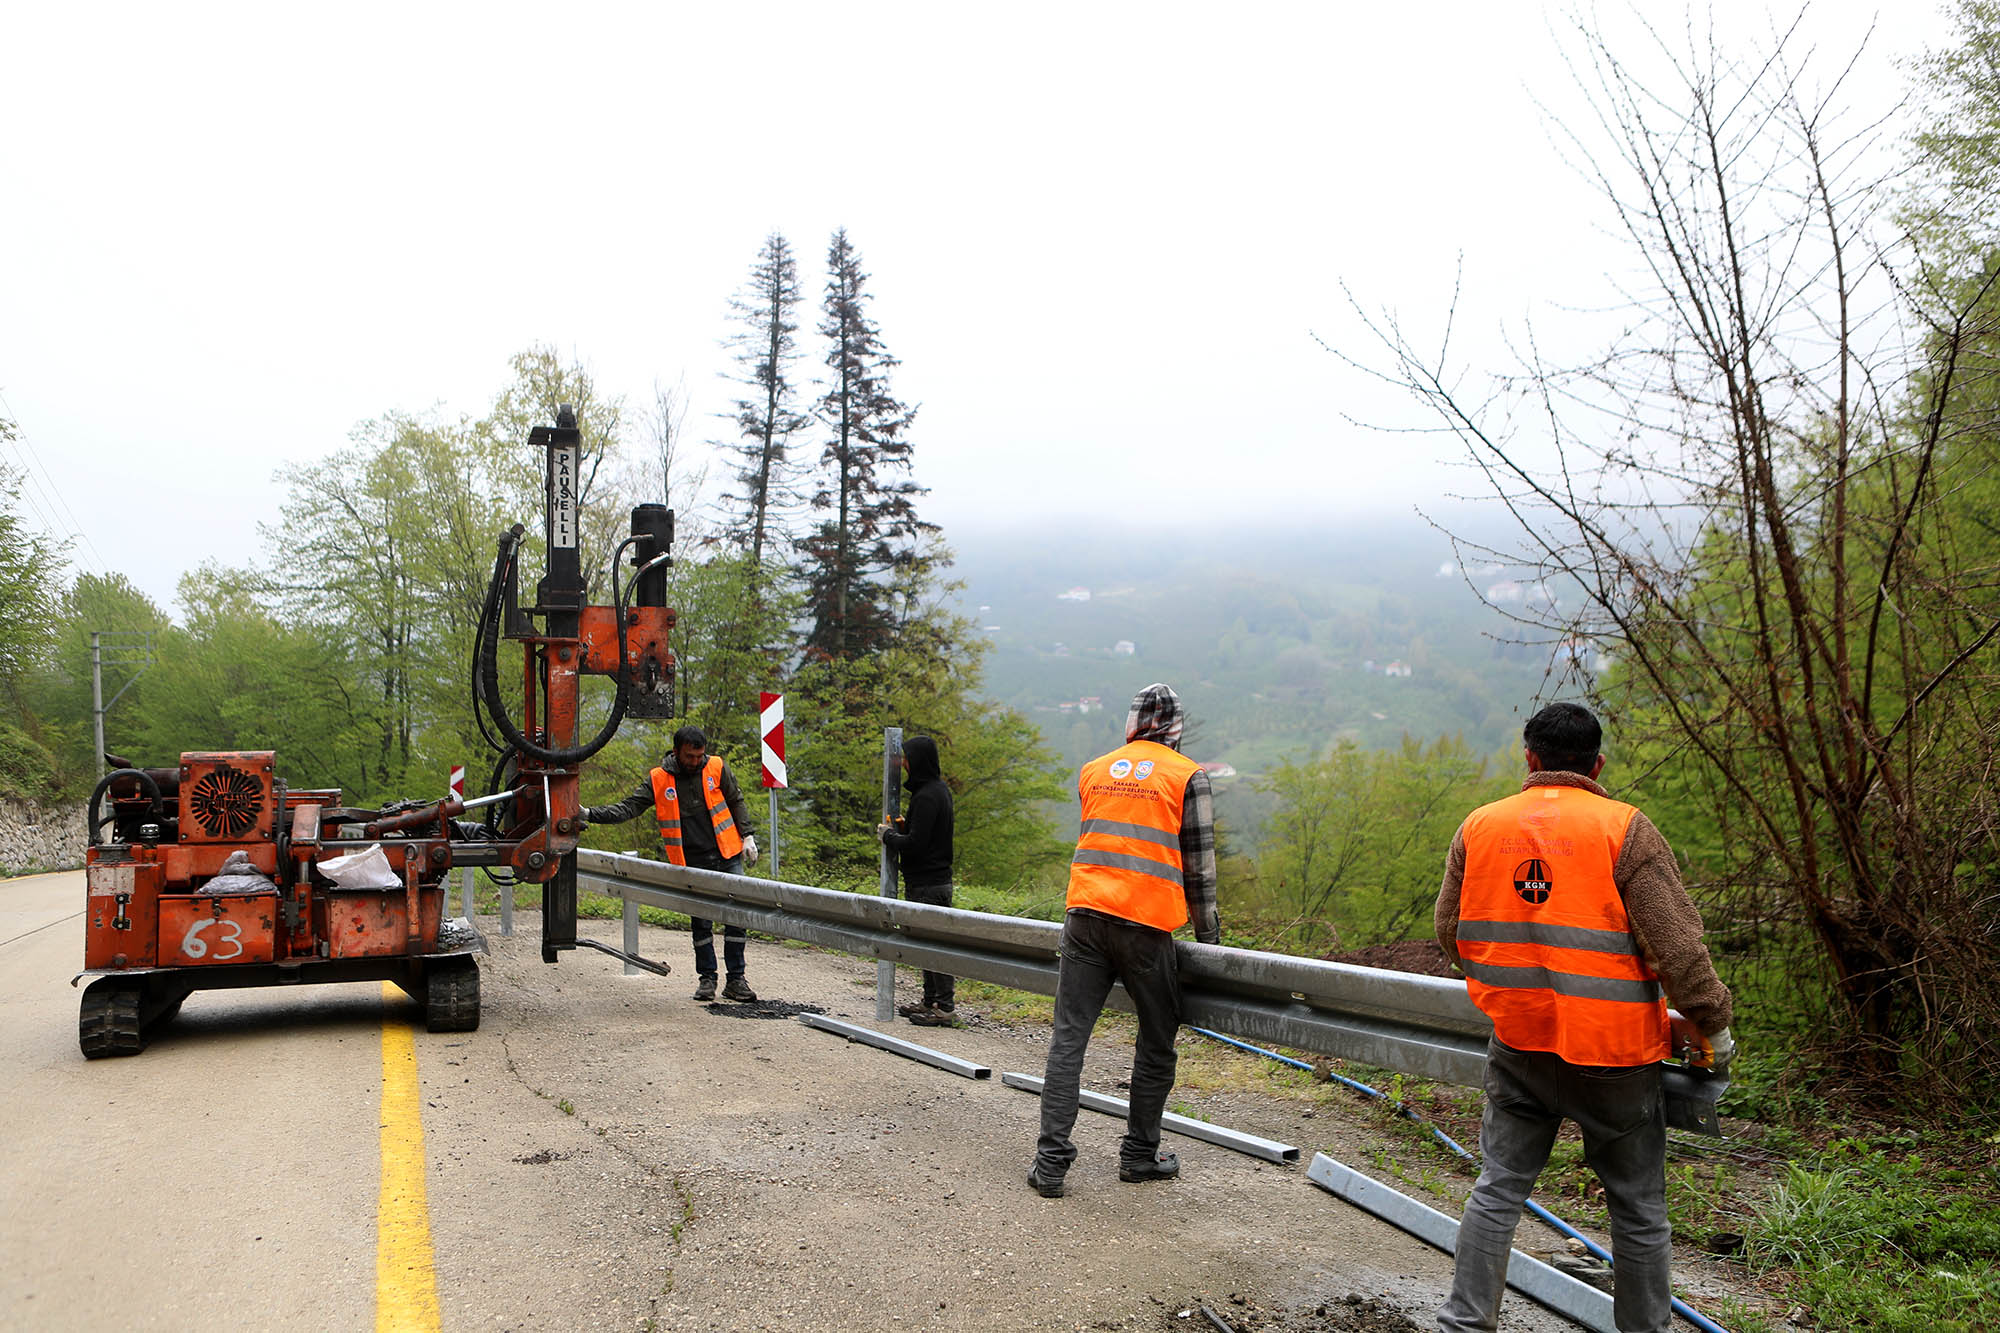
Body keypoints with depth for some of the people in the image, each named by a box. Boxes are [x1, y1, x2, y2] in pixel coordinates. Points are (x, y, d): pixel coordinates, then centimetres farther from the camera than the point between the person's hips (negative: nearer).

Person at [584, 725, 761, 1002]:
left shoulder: (717, 768, -2)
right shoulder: (658, 780, -4)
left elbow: (736, 803, 9)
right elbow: (628, 807, -6)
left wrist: (748, 836, 3)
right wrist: (590, 814, -17)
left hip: (728, 857, 0)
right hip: (693, 864, 0)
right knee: (701, 923, 4)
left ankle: (736, 979, 9)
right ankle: (707, 978, 19)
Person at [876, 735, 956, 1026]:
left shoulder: (927, 796, -19)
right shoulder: (939, 789, 13)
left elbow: (915, 844, -23)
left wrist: (888, 835, -7)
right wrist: (903, 827, 10)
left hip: (927, 885, -10)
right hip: (937, 879, 10)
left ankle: (945, 1007, -1)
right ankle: (931, 1001, 25)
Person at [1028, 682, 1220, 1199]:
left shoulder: (1093, 770, 13)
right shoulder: (1188, 777, 2)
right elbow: (1199, 864, 3)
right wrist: (1208, 934, 11)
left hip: (1085, 914, 3)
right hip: (1146, 924, -3)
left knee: (1068, 1037, 4)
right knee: (1156, 1044, 15)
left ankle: (1051, 1161, 1)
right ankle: (1140, 1155, 23)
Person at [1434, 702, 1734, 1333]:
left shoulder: (1479, 827, 2)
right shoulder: (1624, 830, -10)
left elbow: (1450, 933, 10)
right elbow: (1676, 944, -13)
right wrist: (1711, 1025, 0)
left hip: (1517, 1045, 3)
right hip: (1610, 1049, -3)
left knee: (1498, 1188, 13)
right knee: (1637, 1207, 12)